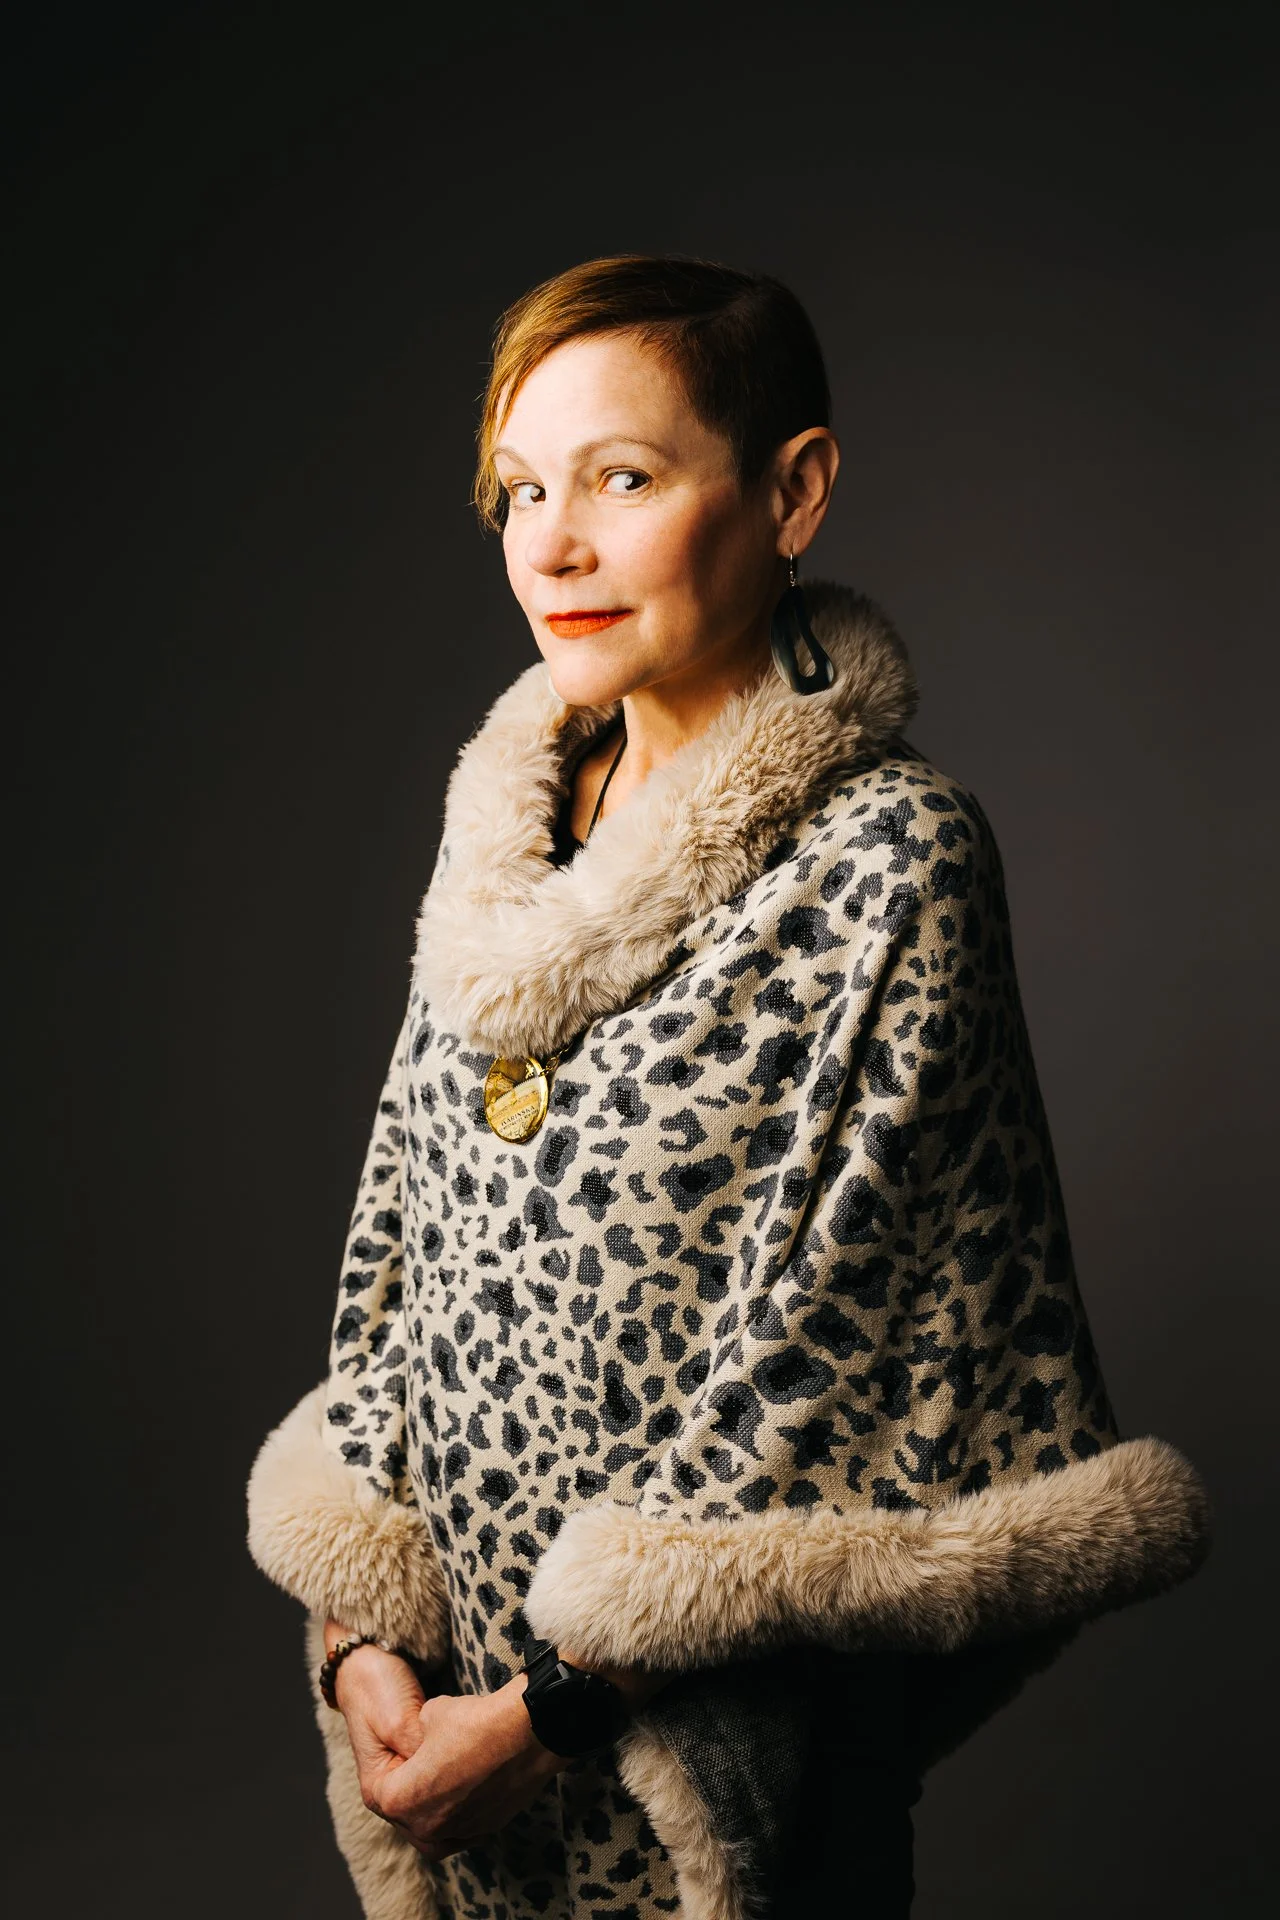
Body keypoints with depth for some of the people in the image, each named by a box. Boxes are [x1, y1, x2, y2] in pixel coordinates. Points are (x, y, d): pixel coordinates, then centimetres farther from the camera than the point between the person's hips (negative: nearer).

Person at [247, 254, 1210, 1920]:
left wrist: (547, 1713, -15)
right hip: (440, 1672, 6)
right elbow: (402, 1242, 6)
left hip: (715, 1743, -5)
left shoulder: (889, 856, -16)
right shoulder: (512, 817, 3)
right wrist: (359, 1621, -1)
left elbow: (814, 1351, -18)